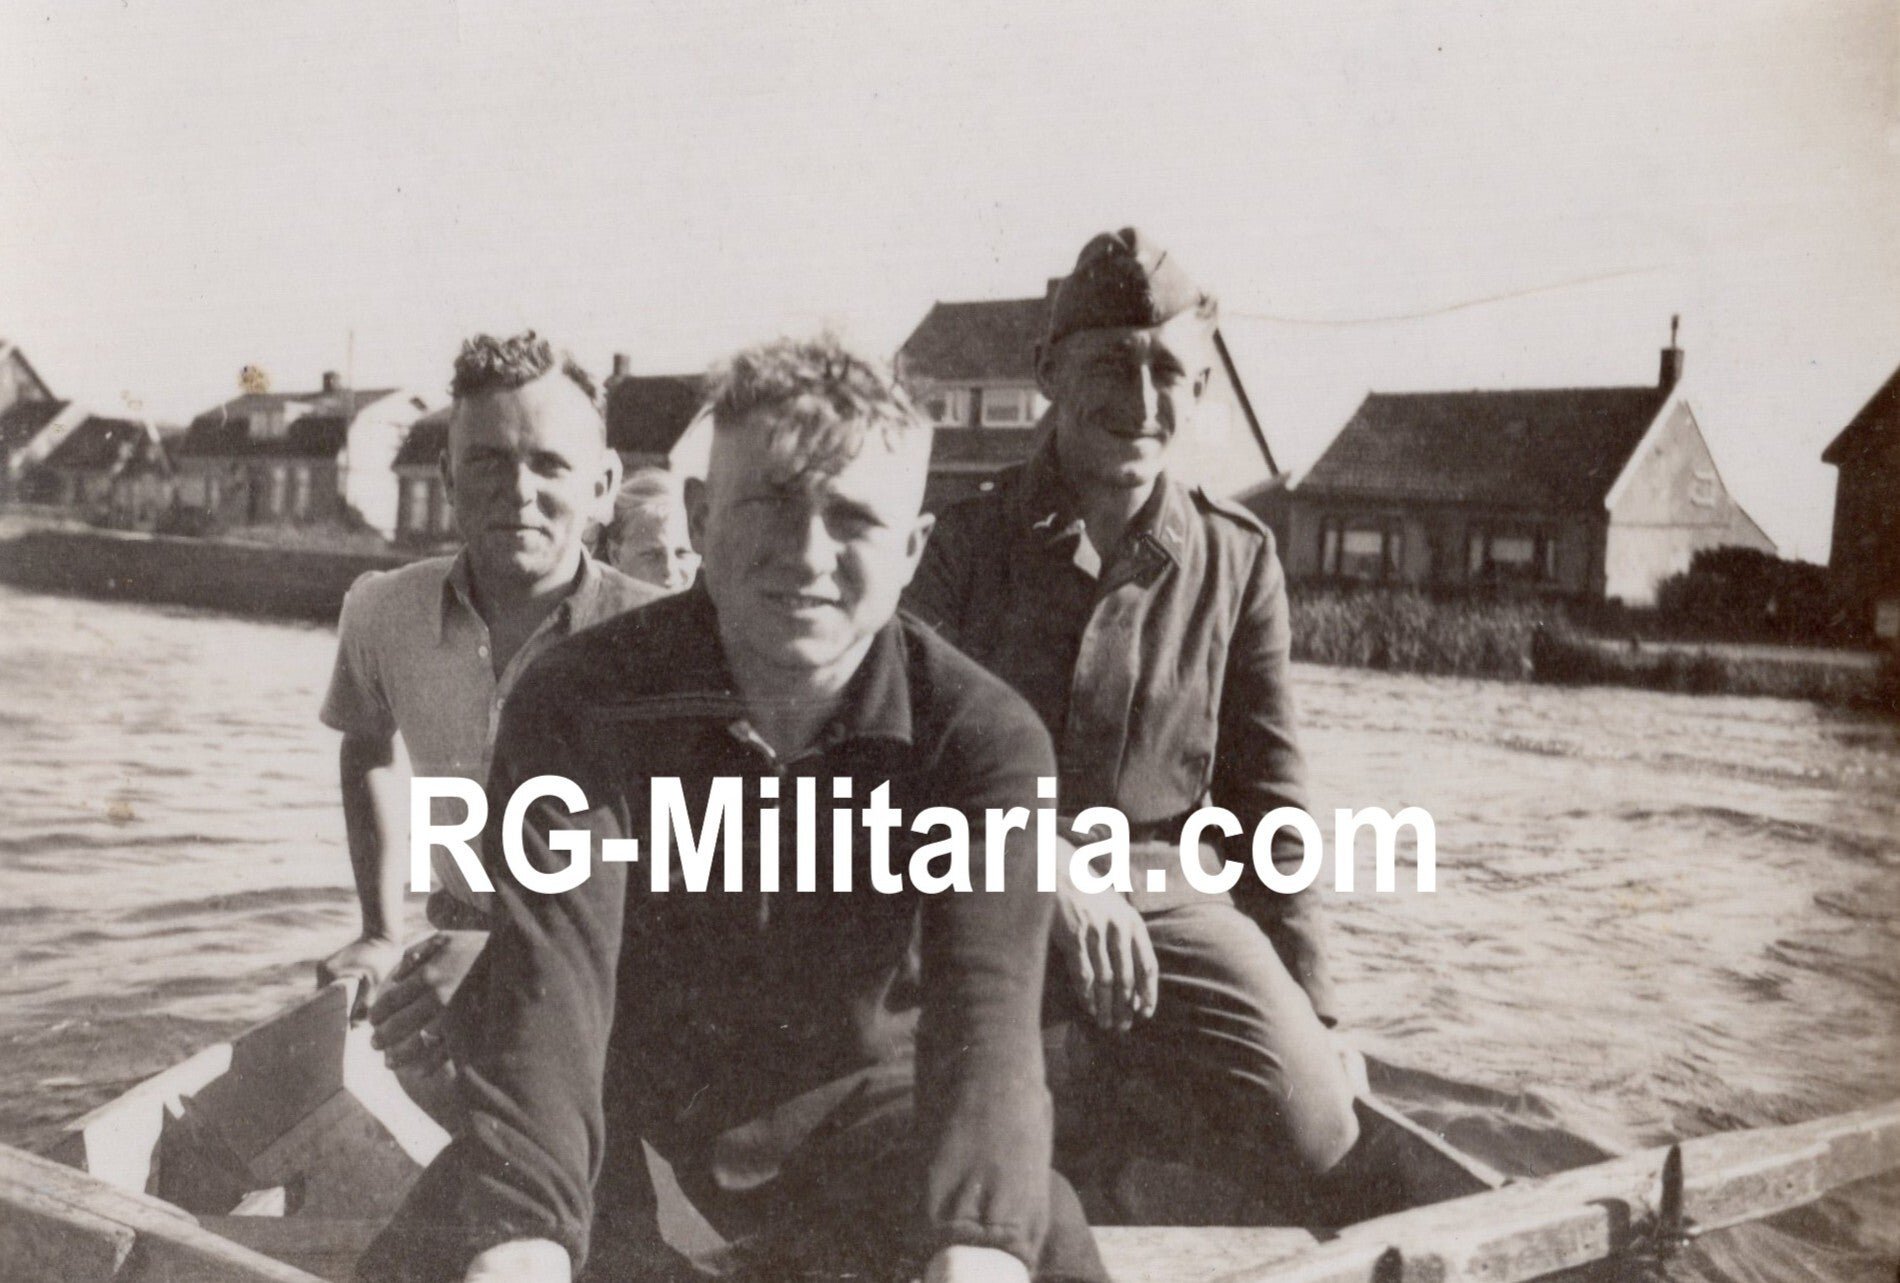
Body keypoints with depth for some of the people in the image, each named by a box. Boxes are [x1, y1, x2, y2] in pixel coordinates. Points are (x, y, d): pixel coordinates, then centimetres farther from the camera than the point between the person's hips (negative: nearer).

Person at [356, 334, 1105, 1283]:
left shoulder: (983, 736, -16)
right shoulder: (581, 705, -17)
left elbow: (986, 1002, -30)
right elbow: (550, 983, -30)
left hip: (851, 1107, 0)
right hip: (629, 1104, 1)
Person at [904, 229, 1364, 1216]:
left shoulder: (1238, 559, 5)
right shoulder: (965, 540, -1)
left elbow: (1267, 792, 10)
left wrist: (1312, 1010, 8)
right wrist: (1053, 884, -21)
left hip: (1160, 885, 2)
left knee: (1312, 1133, -19)